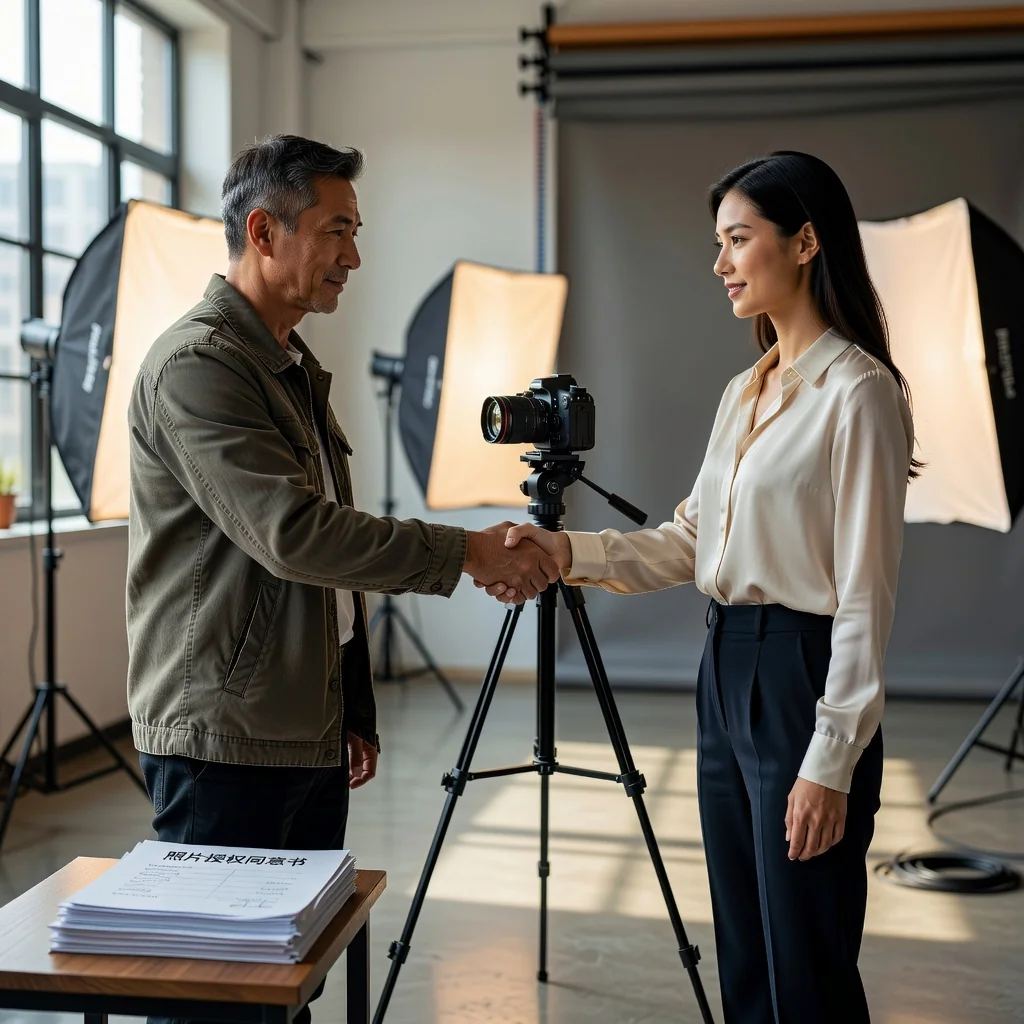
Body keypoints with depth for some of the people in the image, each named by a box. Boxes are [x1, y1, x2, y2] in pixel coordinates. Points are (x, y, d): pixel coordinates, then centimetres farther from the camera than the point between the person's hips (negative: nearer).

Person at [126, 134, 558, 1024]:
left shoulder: (297, 367, 16)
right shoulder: (196, 365, -14)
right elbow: (293, 534, -24)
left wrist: (356, 712, 21)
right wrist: (465, 552, -17)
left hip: (310, 737, 9)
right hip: (225, 737, -8)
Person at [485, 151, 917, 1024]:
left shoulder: (857, 392, -13)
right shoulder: (745, 391, 14)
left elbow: (865, 597, -15)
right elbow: (691, 544, 13)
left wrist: (831, 761, -17)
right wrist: (568, 552, -1)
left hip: (801, 680, -8)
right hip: (726, 669, 9)